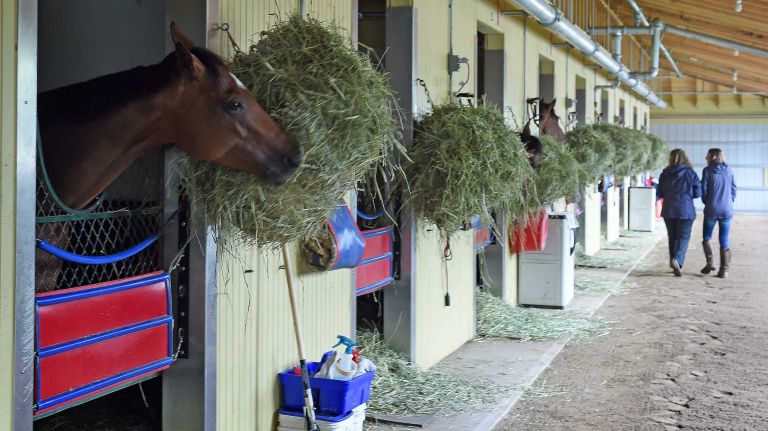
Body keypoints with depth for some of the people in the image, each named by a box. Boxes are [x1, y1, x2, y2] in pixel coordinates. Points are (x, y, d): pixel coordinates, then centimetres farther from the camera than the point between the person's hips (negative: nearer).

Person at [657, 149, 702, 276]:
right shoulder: (691, 174, -6)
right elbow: (698, 193, -4)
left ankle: (675, 264, 19)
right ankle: (677, 260, -23)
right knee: (683, 237, 0)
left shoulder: (665, 174, 0)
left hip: (668, 211, 3)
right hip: (686, 211, -3)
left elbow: (659, 193, 2)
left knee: (672, 237, 14)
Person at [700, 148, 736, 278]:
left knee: (707, 237, 15)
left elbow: (703, 190, -4)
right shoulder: (729, 171, 3)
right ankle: (724, 269, 4)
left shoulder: (707, 171, -5)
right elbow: (733, 190, 5)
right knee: (725, 240, 5)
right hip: (727, 210, 2)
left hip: (711, 209, -2)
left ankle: (709, 263, 4)